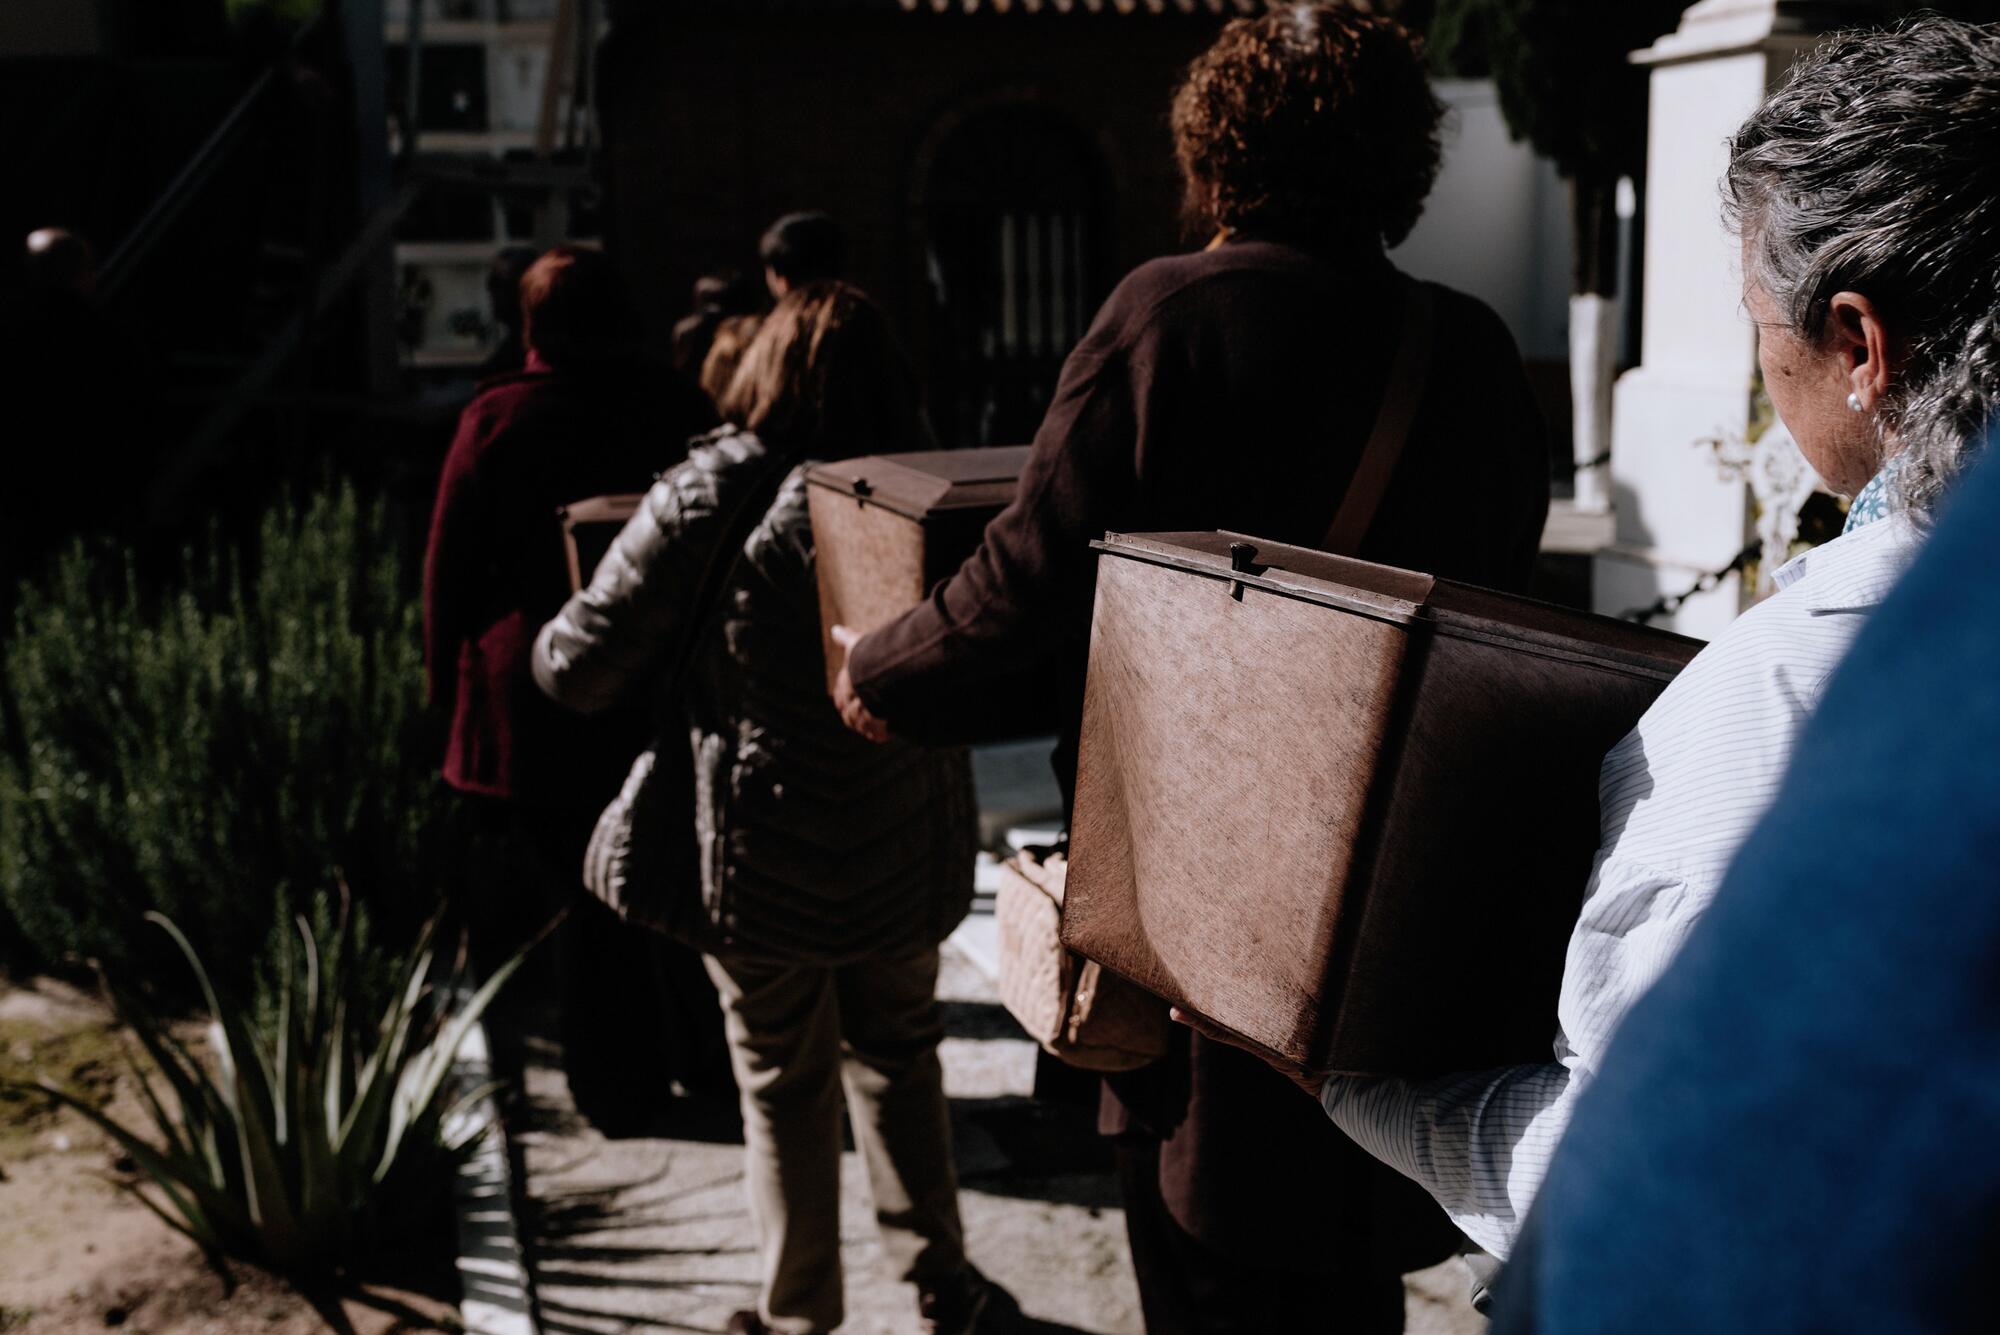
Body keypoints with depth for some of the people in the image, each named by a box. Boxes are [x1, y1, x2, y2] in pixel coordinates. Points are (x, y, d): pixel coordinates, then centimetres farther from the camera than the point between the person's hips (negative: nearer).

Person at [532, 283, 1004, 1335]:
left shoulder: (705, 501, -15)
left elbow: (577, 666, -12)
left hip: (765, 862, -3)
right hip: (909, 852, 3)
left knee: (784, 1087, 14)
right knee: (898, 1059, 23)